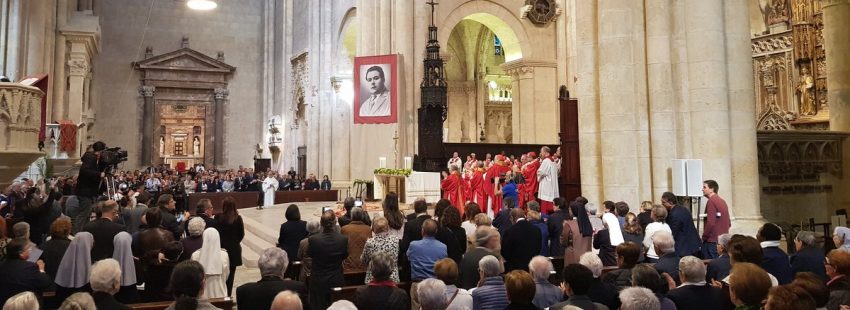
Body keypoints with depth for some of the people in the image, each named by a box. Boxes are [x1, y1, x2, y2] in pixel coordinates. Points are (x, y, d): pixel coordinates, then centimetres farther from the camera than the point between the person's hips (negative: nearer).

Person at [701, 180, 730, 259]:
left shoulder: (711, 201, -12)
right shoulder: (722, 201, 15)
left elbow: (710, 223, -20)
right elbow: (729, 223, 19)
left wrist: (703, 237, -10)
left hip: (712, 241, -9)